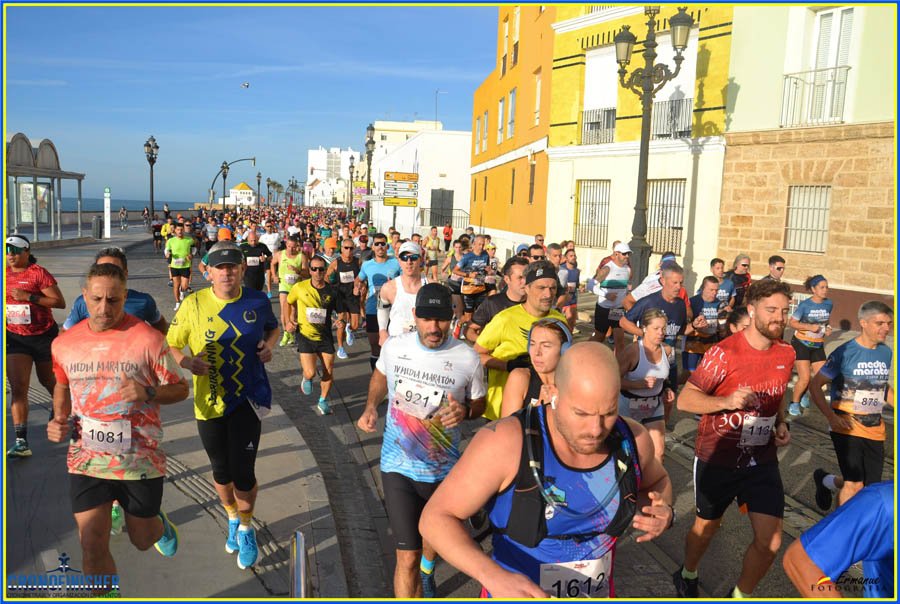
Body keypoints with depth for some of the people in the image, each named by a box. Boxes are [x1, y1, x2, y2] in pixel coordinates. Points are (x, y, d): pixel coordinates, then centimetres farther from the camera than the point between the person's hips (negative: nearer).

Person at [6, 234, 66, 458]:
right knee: (18, 387, -8)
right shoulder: (6, 273, 3)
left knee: (48, 380, 17)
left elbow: (60, 302, -18)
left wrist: (29, 297, -25)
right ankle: (21, 442, -10)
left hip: (44, 336, -3)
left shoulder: (38, 273, -12)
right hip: (15, 337, 3)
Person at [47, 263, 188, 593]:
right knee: (92, 549, 0)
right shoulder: (64, 343, 0)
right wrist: (59, 419, 2)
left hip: (141, 460, -2)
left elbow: (181, 389, -5)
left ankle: (158, 523, 52)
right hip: (86, 459, 2)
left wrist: (148, 394, -24)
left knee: (143, 540, 15)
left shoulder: (148, 339, -12)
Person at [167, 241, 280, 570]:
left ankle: (246, 529, 24)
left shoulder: (258, 302, -6)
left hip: (248, 398, -1)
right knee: (221, 472, 15)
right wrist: (186, 361, -19)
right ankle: (233, 519, 47)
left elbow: (273, 327, 15)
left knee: (243, 472, -6)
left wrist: (269, 345, -6)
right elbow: (170, 344, 1)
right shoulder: (193, 304, -9)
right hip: (209, 402, 1)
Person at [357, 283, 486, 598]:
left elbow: (479, 402, 1)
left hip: (442, 468, 1)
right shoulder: (394, 346, -10)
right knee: (407, 556, -4)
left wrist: (464, 410, -21)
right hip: (398, 465, -1)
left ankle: (426, 570, 63)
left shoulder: (467, 358, -15)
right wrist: (371, 406, -4)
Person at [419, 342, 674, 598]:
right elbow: (436, 518, -22)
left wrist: (663, 512, -14)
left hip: (597, 593, 4)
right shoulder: (506, 443, -27)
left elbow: (656, 481, 8)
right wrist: (495, 577, -35)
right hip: (514, 594, -3)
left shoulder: (632, 440, -15)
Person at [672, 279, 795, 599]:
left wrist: (781, 423, 0)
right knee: (707, 526, 17)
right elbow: (684, 399, -18)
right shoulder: (724, 352, -20)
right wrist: (726, 401, -34)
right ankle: (687, 575, 48)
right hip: (717, 460, -4)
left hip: (762, 461, 4)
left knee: (770, 542, -2)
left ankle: (741, 594, 27)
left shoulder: (786, 353, -1)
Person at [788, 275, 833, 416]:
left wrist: (828, 328, -4)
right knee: (805, 378, -10)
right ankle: (794, 403, 12)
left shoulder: (829, 304, -2)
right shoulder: (804, 305, -15)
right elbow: (792, 322, -11)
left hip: (818, 345, 5)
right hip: (801, 344, -5)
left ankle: (803, 395, 31)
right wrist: (810, 327, -23)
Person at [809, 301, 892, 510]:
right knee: (855, 486, -9)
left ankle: (826, 481, 38)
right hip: (847, 428, -6)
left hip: (875, 431, 6)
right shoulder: (845, 352, -13)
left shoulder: (886, 352, 5)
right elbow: (815, 386, -10)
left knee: (871, 488, 11)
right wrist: (831, 417, -20)